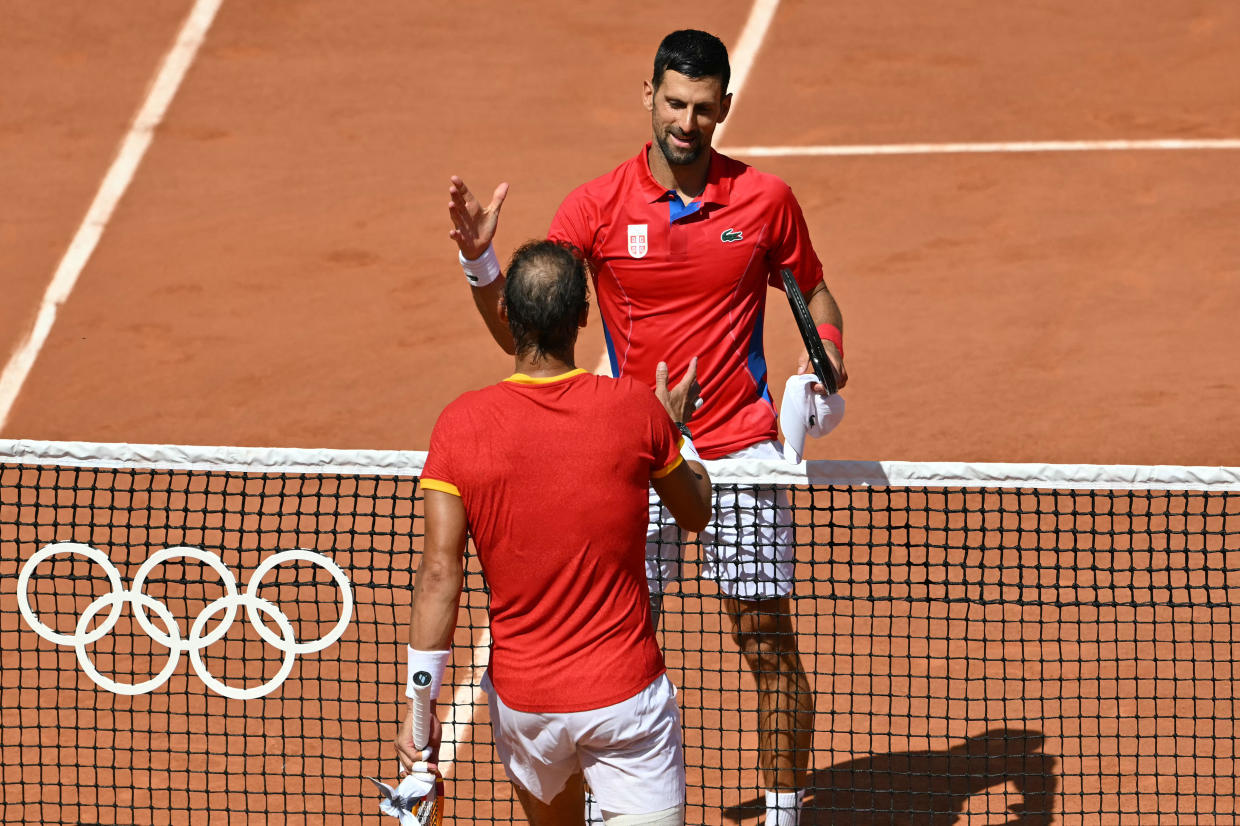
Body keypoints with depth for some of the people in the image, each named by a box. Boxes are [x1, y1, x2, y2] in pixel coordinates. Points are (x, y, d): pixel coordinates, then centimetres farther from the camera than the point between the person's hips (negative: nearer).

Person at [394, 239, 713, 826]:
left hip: (521, 698, 2)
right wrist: (676, 429, 30)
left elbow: (439, 574, -10)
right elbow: (695, 513, 12)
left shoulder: (461, 425, -8)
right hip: (625, 691, -2)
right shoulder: (635, 409, -7)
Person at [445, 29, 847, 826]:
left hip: (742, 455, 0)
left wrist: (826, 351, -8)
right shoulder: (597, 207, -4)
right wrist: (480, 261, -23)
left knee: (771, 647, 2)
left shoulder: (766, 199, -2)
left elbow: (814, 292, 14)